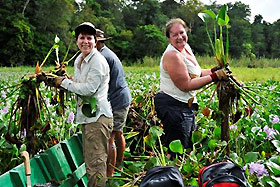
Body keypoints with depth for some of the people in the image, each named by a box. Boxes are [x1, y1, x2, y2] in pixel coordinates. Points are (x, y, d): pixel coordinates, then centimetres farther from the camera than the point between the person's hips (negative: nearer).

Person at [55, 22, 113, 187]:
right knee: (90, 160, 18)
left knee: (96, 162, -9)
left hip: (98, 116, -10)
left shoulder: (98, 61, -13)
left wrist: (64, 82, -9)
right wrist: (64, 82, 6)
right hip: (87, 116, 10)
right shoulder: (78, 61, 16)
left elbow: (89, 88, -19)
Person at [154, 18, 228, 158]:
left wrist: (215, 70, 4)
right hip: (172, 107, -10)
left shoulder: (186, 48, 11)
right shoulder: (172, 55, -20)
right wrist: (214, 77, -19)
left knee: (189, 147, 18)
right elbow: (186, 85, -23)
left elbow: (195, 73, 20)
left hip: (186, 106, 10)